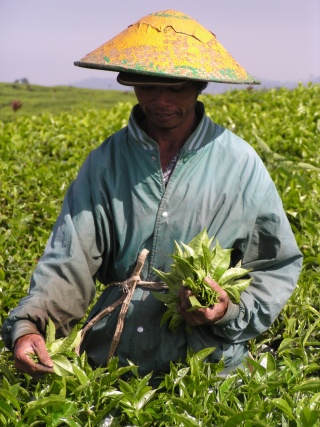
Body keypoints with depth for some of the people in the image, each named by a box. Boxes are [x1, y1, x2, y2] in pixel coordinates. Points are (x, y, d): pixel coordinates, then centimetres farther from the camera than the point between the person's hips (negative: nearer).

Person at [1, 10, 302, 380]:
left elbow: (278, 266, 6)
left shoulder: (240, 163, -1)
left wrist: (235, 311, -12)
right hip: (109, 360, 2)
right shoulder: (105, 162, 2)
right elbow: (70, 258, -5)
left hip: (208, 364, -1)